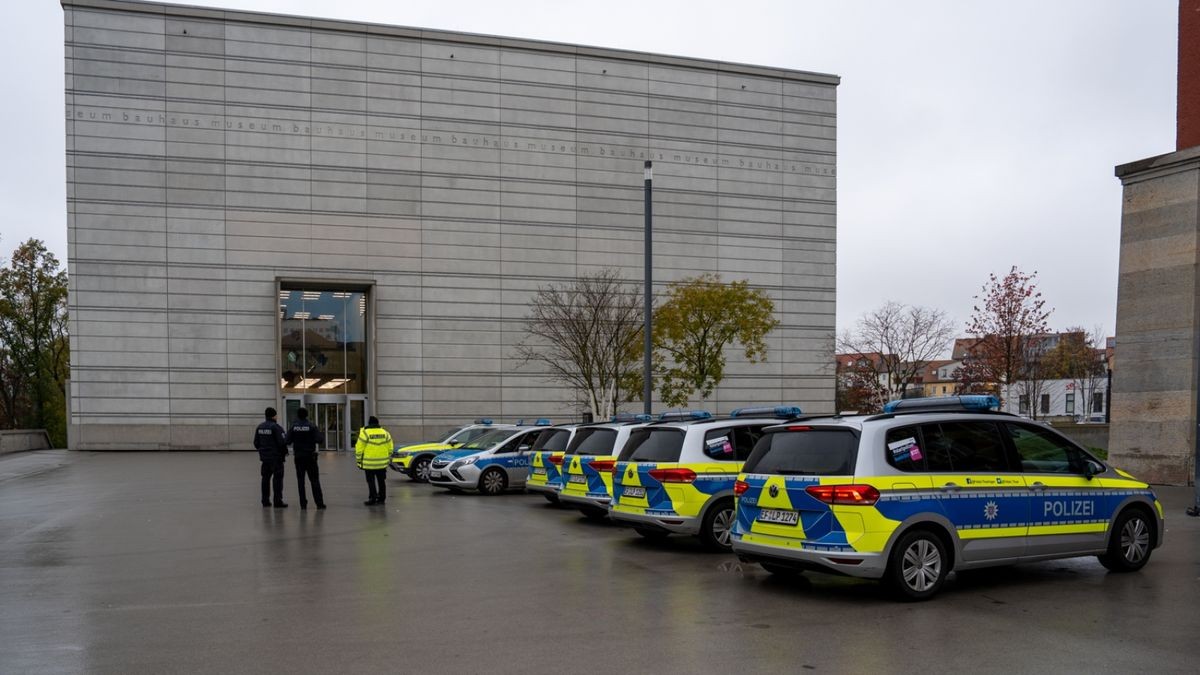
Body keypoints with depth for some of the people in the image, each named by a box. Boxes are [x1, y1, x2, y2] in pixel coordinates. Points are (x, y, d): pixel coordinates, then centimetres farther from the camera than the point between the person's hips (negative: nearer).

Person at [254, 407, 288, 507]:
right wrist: (285, 452, -1)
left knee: (266, 477, 13)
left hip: (264, 457, 7)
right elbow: (282, 442, -17)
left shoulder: (260, 427, 7)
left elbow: (256, 442, 11)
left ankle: (265, 500, 17)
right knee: (277, 478, -3)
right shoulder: (276, 427, -15)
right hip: (276, 457, -7)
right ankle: (278, 501, -5)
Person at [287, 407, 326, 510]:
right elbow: (320, 440, -14)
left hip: (298, 456, 1)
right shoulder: (311, 426, -8)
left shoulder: (293, 427, -3)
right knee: (314, 480, 3)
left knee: (300, 481, 8)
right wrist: (322, 436, 6)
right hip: (310, 456, -1)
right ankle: (319, 503, 0)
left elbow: (288, 441, -4)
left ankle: (303, 503, 6)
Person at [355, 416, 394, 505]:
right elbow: (390, 448, 9)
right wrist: (388, 459, 18)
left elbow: (359, 449, -9)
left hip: (369, 463, -4)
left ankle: (372, 499, -2)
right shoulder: (385, 433, 5)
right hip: (382, 463, 4)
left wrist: (358, 461, 0)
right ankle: (381, 498, 19)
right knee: (381, 481, 14)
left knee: (371, 481, 2)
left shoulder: (365, 433, -7)